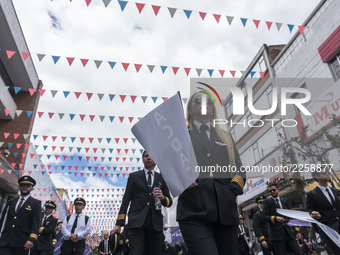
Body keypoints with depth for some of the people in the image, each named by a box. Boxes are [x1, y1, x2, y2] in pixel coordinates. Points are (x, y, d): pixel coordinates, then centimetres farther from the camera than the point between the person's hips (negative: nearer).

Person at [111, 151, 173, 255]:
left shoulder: (161, 178, 15)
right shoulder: (134, 176, 12)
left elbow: (169, 202, 16)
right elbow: (126, 199, 6)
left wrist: (163, 198, -8)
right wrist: (119, 223, -3)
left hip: (155, 223, 2)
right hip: (137, 222, -2)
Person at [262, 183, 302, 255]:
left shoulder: (285, 201, 16)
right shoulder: (267, 202, 2)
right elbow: (265, 217, -7)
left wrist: (297, 231, 13)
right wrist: (275, 218, -24)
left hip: (289, 232, 4)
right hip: (277, 234, -4)